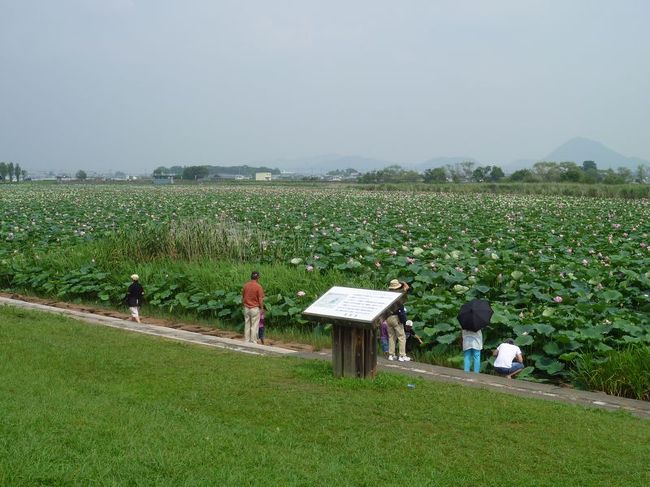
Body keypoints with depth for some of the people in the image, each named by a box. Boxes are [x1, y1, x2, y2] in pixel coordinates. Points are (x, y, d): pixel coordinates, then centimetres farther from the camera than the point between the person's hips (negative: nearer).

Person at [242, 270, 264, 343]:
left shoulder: (245, 285, 1)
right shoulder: (258, 287, -13)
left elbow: (242, 297, 8)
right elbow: (260, 299, -12)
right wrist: (261, 308, -1)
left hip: (246, 308, 5)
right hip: (255, 309, -5)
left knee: (247, 326, 11)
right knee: (254, 326, 2)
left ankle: (246, 341, 16)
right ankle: (253, 342, 4)